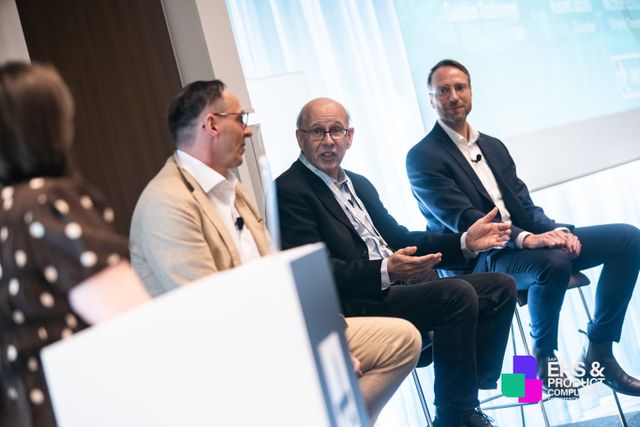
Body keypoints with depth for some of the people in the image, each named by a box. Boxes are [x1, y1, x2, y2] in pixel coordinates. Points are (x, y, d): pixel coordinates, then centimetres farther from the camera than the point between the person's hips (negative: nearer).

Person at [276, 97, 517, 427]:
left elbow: (398, 237, 22)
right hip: (357, 306, -9)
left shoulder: (359, 184, 21)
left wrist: (464, 241, 8)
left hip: (397, 286, 9)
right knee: (458, 295, -27)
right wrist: (386, 271, -30)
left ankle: (471, 391, 2)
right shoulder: (289, 192, -8)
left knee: (501, 287, 3)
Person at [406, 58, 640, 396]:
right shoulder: (422, 158, -6)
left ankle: (599, 351, -3)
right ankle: (543, 357, -10)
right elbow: (462, 219, -18)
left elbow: (524, 204, 13)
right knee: (553, 262, -37)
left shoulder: (493, 147, 18)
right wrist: (526, 239, -30)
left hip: (529, 243, 8)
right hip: (477, 262, -7)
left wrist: (555, 230, -9)